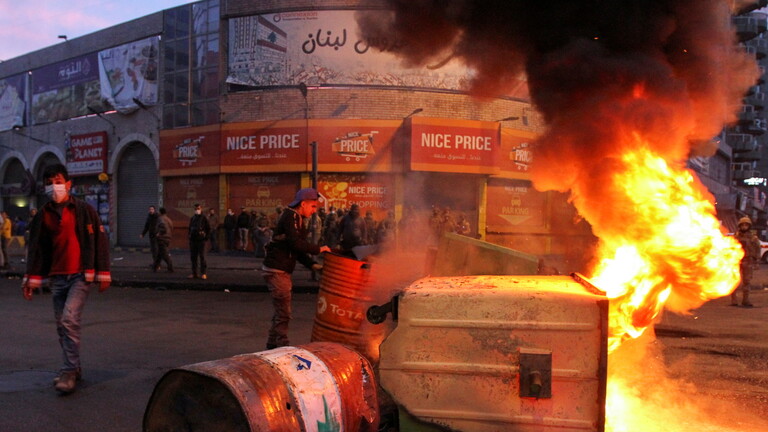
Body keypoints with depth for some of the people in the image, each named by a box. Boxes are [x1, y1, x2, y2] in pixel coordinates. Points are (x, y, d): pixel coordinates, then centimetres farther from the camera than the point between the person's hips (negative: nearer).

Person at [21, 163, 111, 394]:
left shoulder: (84, 210, -4)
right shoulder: (43, 215, 9)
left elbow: (100, 241, -3)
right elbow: (36, 248, 12)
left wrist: (103, 274, -5)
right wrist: (31, 278, 6)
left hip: (80, 276, -5)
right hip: (57, 278, 5)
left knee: (70, 320, -17)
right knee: (62, 325, 8)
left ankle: (70, 372, -10)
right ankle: (73, 369, 21)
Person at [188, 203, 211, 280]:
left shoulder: (204, 218, -1)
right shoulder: (192, 218, 13)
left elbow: (208, 229, 0)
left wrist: (205, 236, -8)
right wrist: (189, 235, 8)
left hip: (201, 240, -5)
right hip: (193, 240, 5)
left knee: (202, 257, -4)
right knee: (193, 257, 7)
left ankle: (203, 273, 0)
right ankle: (194, 273, 14)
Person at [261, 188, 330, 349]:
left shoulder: (298, 220, 18)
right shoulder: (290, 217, -13)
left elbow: (298, 250, 18)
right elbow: (296, 243, -25)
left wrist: (312, 265, 5)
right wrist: (318, 249, -16)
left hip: (282, 271, 11)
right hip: (276, 270, -11)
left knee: (281, 312, 17)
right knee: (284, 313, -7)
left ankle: (272, 346, 26)